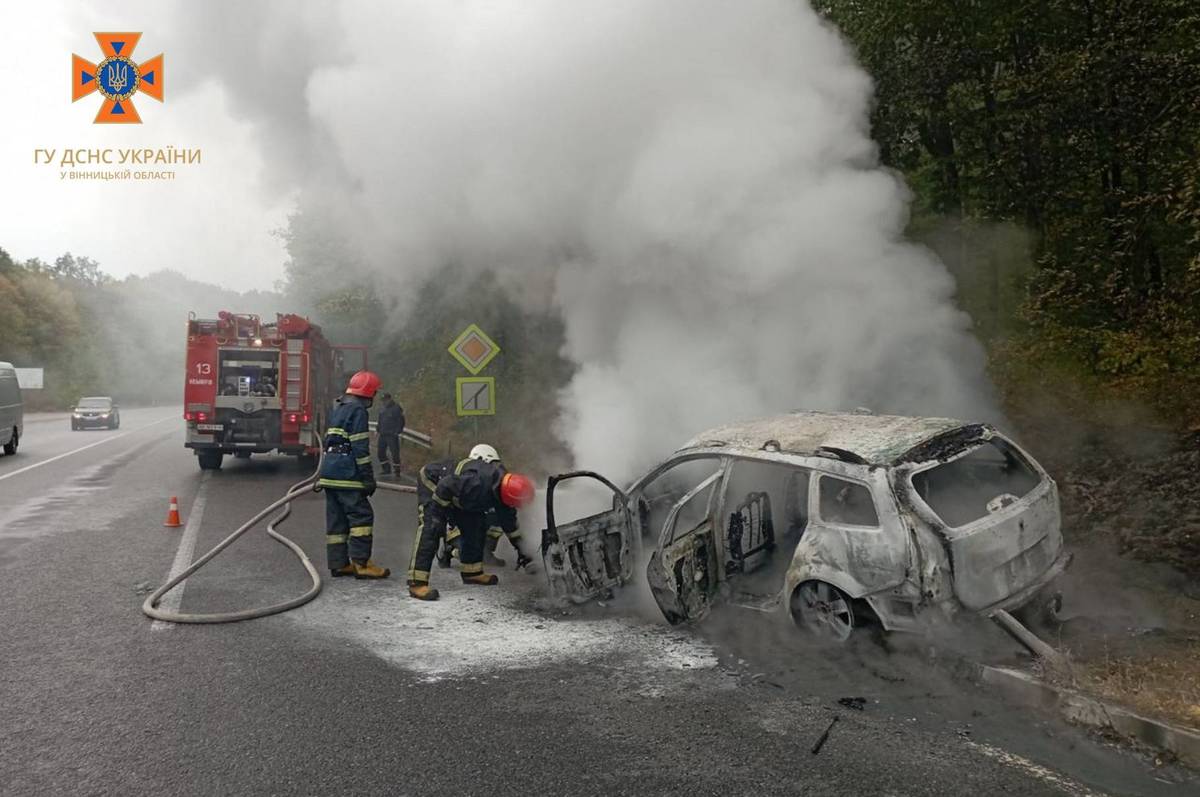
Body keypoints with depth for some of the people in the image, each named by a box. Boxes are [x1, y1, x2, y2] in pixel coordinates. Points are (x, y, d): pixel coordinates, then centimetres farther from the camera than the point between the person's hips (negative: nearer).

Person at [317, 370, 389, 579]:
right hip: (346, 474, -10)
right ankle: (360, 563, -8)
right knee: (362, 515, -6)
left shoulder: (337, 409, 19)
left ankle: (338, 563, 14)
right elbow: (360, 447, -16)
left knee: (336, 518, 10)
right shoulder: (357, 411, -11)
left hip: (329, 471, 10)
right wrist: (368, 477, -13)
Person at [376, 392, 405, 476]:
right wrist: (377, 429, 13)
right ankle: (386, 469, 17)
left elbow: (401, 421, -8)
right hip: (382, 435, 7)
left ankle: (397, 471, 1)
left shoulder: (396, 408, -6)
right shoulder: (382, 409, 15)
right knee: (380, 452, 7)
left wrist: (397, 432, -14)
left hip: (392, 435, -7)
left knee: (395, 453, -6)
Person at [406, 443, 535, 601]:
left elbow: (508, 522, 7)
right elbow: (445, 486, -34)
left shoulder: (502, 485, -9)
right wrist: (438, 514, -24)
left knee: (475, 524, 7)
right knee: (430, 529, -24)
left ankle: (472, 571, 18)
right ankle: (417, 583, -29)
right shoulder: (478, 483, -41)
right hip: (432, 482, -9)